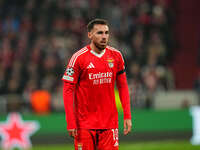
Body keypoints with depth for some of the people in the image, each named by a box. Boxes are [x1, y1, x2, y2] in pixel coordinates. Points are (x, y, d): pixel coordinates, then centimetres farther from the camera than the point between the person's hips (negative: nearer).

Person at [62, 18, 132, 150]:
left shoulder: (116, 56, 5)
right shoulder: (78, 58, -7)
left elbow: (123, 86, 12)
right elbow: (68, 90, -7)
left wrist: (127, 116, 4)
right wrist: (71, 122, -12)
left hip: (110, 123, 3)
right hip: (84, 123, -3)